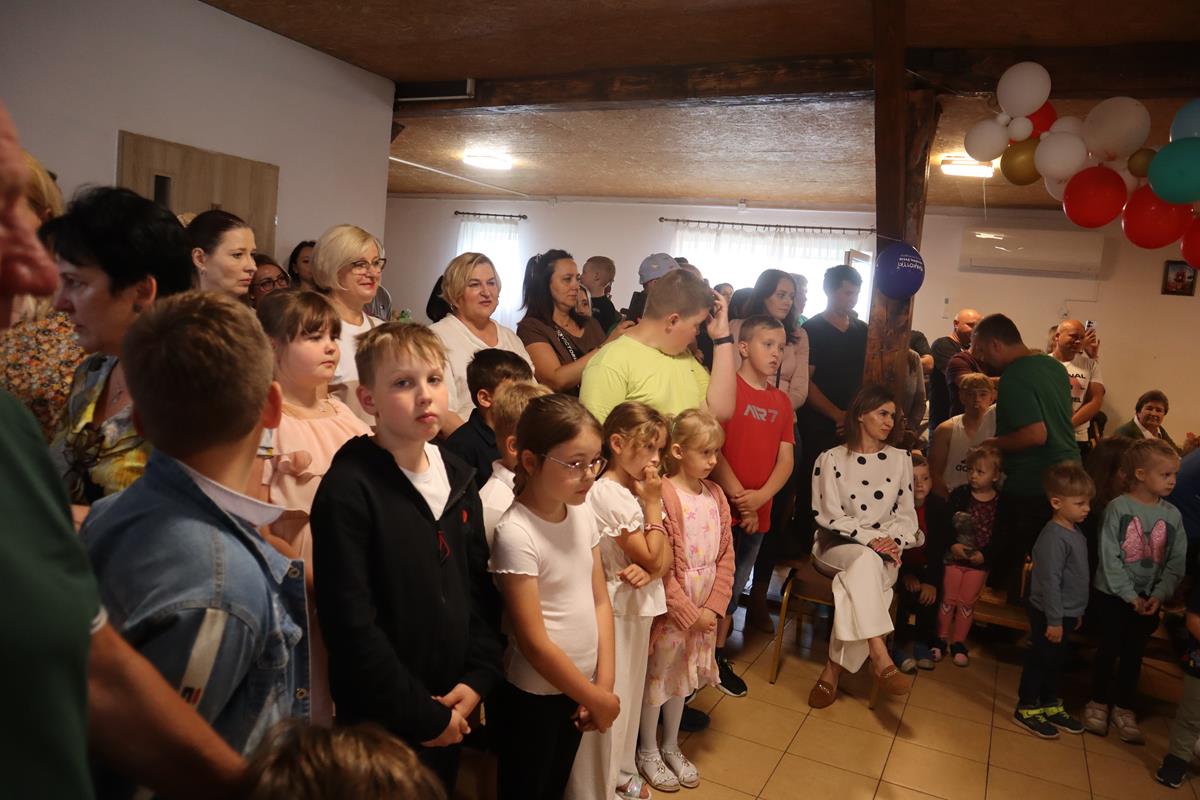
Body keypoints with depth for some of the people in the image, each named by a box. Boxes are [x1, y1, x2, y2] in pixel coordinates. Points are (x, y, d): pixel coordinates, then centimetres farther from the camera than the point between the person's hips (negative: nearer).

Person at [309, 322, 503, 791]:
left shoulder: (457, 478, 3)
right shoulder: (348, 489, -18)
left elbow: (479, 588, 7)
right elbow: (349, 620, -20)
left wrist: (478, 679, -3)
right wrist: (420, 713, -15)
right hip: (381, 720, -6)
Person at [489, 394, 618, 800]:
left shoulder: (583, 513, -4)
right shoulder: (516, 534, -25)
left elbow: (600, 602, 3)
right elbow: (533, 641, -22)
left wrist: (604, 683, -4)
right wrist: (596, 699, -12)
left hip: (574, 689, 6)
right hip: (531, 696, -6)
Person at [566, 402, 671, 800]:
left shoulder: (637, 491, 3)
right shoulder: (608, 495, -23)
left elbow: (664, 559, 3)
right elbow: (652, 557, -18)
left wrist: (648, 571, -18)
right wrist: (653, 503, -15)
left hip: (640, 607, 9)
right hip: (617, 611, -8)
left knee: (630, 694, 23)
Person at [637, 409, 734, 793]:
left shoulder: (716, 495, 0)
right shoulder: (664, 496, -21)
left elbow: (726, 557, 3)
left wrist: (713, 607, -6)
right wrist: (689, 614, -15)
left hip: (704, 611, 6)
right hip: (670, 612, -6)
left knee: (681, 678, 22)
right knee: (656, 678, 12)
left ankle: (671, 747, 41)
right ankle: (648, 752, 33)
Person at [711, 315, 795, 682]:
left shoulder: (782, 403, 9)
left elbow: (786, 460, 6)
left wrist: (760, 497, -10)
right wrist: (738, 497, -14)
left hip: (759, 513, 6)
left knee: (734, 586, 17)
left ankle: (718, 656, 31)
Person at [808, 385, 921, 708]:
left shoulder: (901, 459, 10)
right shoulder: (831, 459, 0)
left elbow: (907, 514, 9)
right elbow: (829, 516, -5)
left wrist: (894, 542, -12)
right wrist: (870, 539, -17)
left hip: (883, 553, 2)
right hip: (836, 548, -2)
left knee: (858, 583, -33)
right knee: (866, 561, -37)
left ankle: (834, 669, -26)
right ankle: (880, 659, -40)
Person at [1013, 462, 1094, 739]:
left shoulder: (1076, 533, 7)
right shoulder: (1054, 537, -23)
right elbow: (1049, 582, -24)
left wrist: (1077, 612, 20)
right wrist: (1054, 620, -22)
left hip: (1067, 613, 9)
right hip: (1049, 615, -9)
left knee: (1057, 661, 20)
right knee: (1040, 660, 4)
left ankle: (1050, 705, 35)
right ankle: (1026, 709, 17)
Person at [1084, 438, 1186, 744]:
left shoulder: (1173, 515, -1)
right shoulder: (1119, 507, -12)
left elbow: (1176, 563, 0)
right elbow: (1109, 558, -14)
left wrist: (1159, 595, -13)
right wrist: (1130, 596, -15)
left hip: (1150, 600, 3)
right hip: (1113, 595, -3)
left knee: (1133, 654, 13)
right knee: (1108, 650, 8)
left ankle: (1123, 709, 28)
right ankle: (1098, 704, 25)